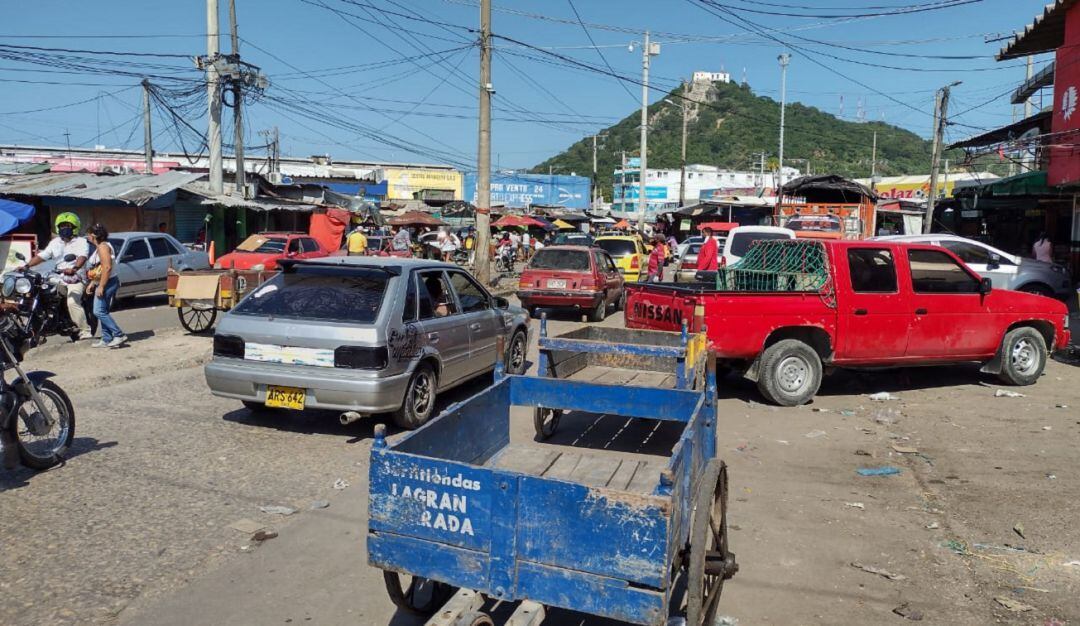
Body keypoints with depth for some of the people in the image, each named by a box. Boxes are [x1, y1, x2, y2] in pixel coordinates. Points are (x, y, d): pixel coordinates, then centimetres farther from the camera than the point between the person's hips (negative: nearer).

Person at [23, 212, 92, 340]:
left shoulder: (81, 242, -1)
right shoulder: (55, 242, 19)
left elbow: (82, 257, -19)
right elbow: (42, 256, 14)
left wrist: (74, 269, -38)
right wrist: (26, 266, 0)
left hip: (76, 279, -7)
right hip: (59, 279, 7)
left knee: (72, 302, -27)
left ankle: (85, 331, -26)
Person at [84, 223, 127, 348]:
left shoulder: (103, 247, -14)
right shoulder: (99, 247, 18)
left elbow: (107, 267, -23)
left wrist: (101, 286, -23)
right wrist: (92, 283, 21)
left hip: (107, 283, -11)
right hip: (103, 284, 11)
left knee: (99, 311, -13)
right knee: (102, 312, 11)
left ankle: (119, 335, -14)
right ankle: (106, 339, 13)